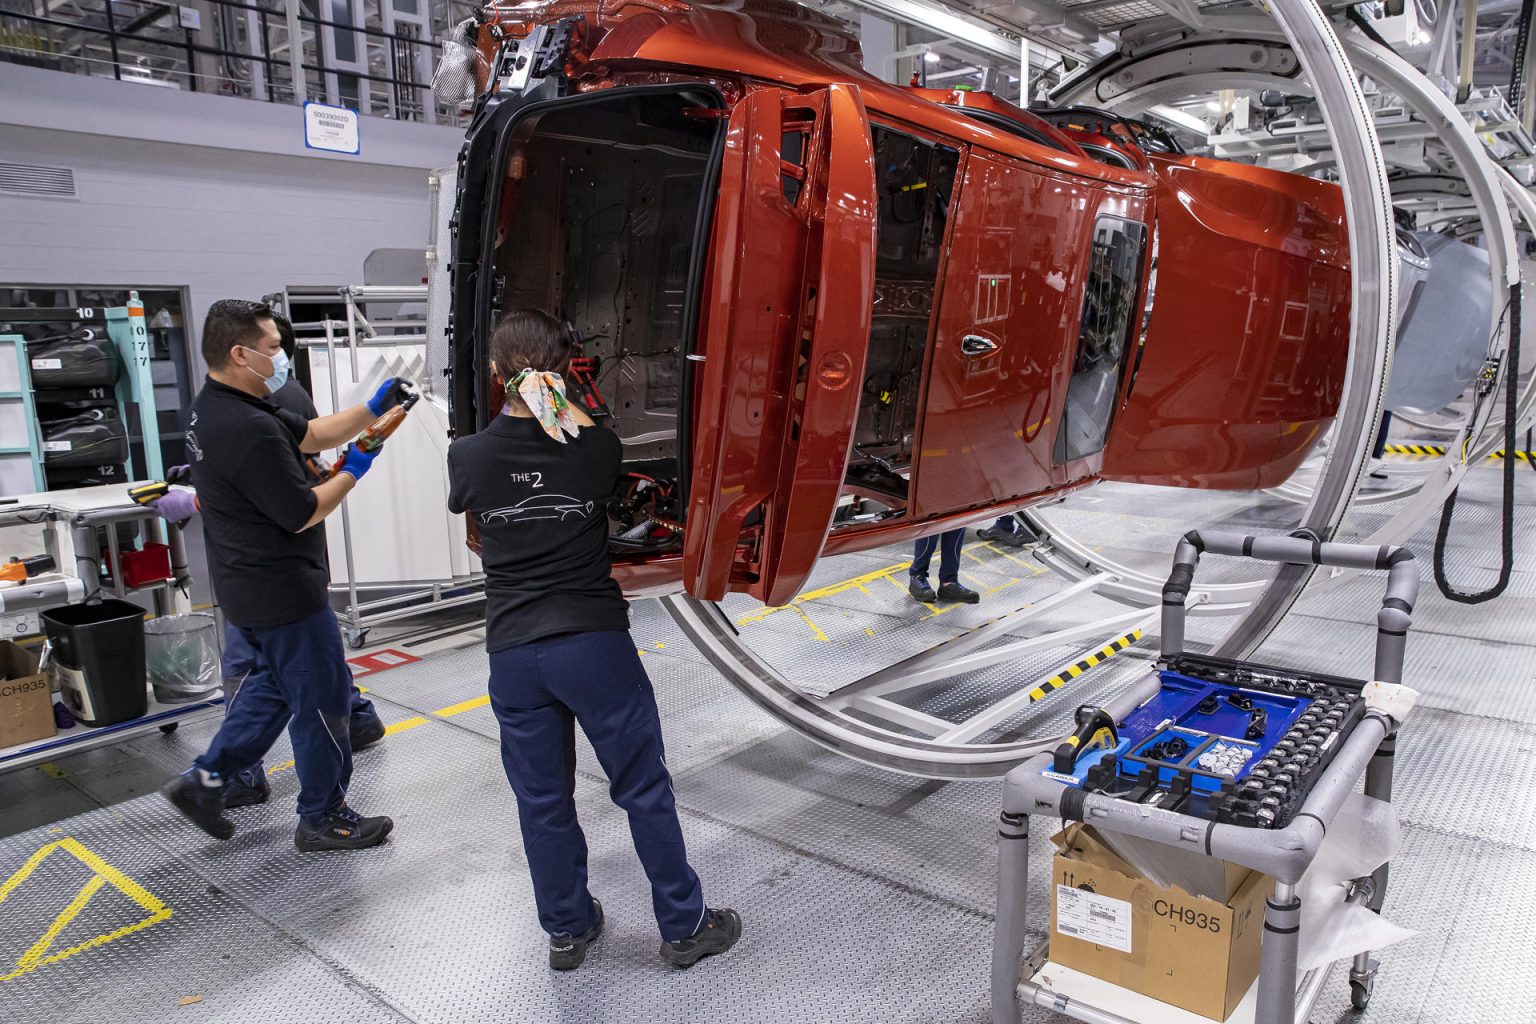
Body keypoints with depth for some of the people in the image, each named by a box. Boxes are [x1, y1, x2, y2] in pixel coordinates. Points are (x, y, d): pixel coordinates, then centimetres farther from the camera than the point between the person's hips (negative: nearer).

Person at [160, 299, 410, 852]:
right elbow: (302, 513, -23)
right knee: (322, 699, 5)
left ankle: (206, 778, 29)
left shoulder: (215, 408, 6)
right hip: (282, 592, -10)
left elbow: (313, 434, 9)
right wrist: (352, 472, -9)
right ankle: (323, 818, 19)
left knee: (275, 682, 27)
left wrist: (374, 408, 0)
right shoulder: (249, 429, -27)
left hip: (247, 584, 10)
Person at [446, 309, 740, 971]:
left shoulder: (467, 456, -2)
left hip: (512, 651, 2)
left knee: (541, 799, 16)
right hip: (595, 643, -2)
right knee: (644, 788, 11)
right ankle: (684, 927, 23)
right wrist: (565, 406, 11)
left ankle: (566, 930, 32)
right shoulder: (597, 447, -7)